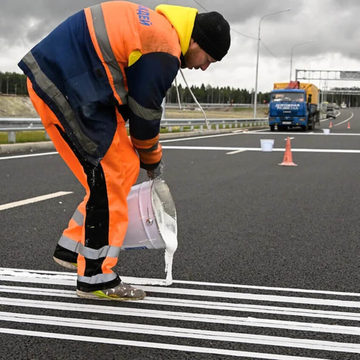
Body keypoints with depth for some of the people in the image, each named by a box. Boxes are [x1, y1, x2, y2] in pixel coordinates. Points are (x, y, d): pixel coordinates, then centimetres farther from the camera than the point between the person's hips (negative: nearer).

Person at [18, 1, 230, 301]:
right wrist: (152, 159, 10)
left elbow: (134, 99, 19)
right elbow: (145, 113, -9)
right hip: (63, 91, -10)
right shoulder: (163, 51, -17)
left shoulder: (157, 24, 14)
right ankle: (96, 278, 3)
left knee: (125, 168, 11)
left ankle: (73, 247, 20)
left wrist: (144, 157, 20)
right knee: (109, 180, -6)